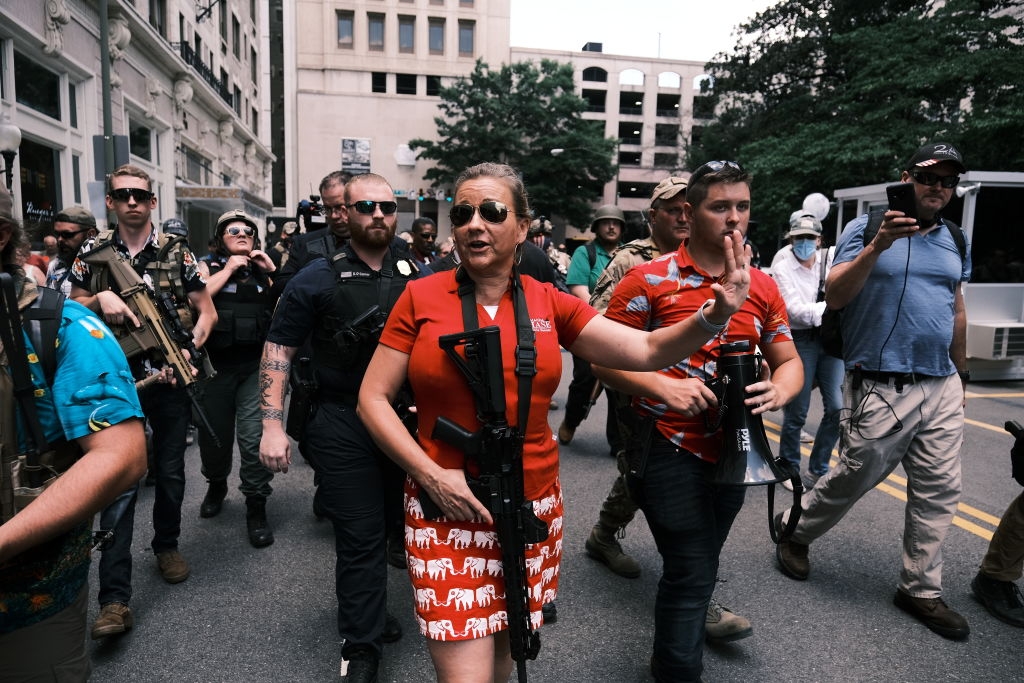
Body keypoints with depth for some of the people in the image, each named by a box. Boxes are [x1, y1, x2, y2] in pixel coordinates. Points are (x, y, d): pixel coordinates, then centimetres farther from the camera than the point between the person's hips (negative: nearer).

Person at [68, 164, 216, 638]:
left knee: (170, 472, 13)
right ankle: (115, 599, -2)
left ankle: (166, 545, 39)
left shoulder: (177, 251, 1)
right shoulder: (93, 252, 4)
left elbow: (207, 311, 2)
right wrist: (101, 299, -13)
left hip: (169, 381, 1)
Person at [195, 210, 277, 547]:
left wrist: (273, 271, -4)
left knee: (254, 436, -9)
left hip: (256, 365, 0)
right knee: (214, 433, 14)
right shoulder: (208, 265, 7)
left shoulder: (262, 268, 12)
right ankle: (216, 484, 42)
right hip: (216, 365, 0)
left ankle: (256, 508, 3)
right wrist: (228, 270, -9)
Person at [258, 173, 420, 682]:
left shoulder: (420, 277, 4)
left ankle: (369, 609, 43)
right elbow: (278, 351, -2)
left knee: (402, 524, 17)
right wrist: (272, 425, -10)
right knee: (360, 538, 2)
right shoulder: (317, 280, -4)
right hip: (344, 428, -4)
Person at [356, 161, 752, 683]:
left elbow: (647, 351, -3)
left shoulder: (551, 305, 1)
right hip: (446, 509, -2)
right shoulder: (421, 298, -5)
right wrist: (431, 474, -14)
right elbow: (373, 398, -3)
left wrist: (714, 316, -21)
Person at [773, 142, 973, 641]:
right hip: (881, 388, -6)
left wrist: (961, 374, 23)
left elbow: (956, 311, 22)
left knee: (938, 493, 8)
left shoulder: (954, 240, 14)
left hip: (942, 386, 6)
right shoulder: (866, 228, -4)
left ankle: (920, 589, 22)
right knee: (854, 478, 4)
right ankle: (794, 529, 29)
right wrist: (877, 246, -26)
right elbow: (834, 295, -14)